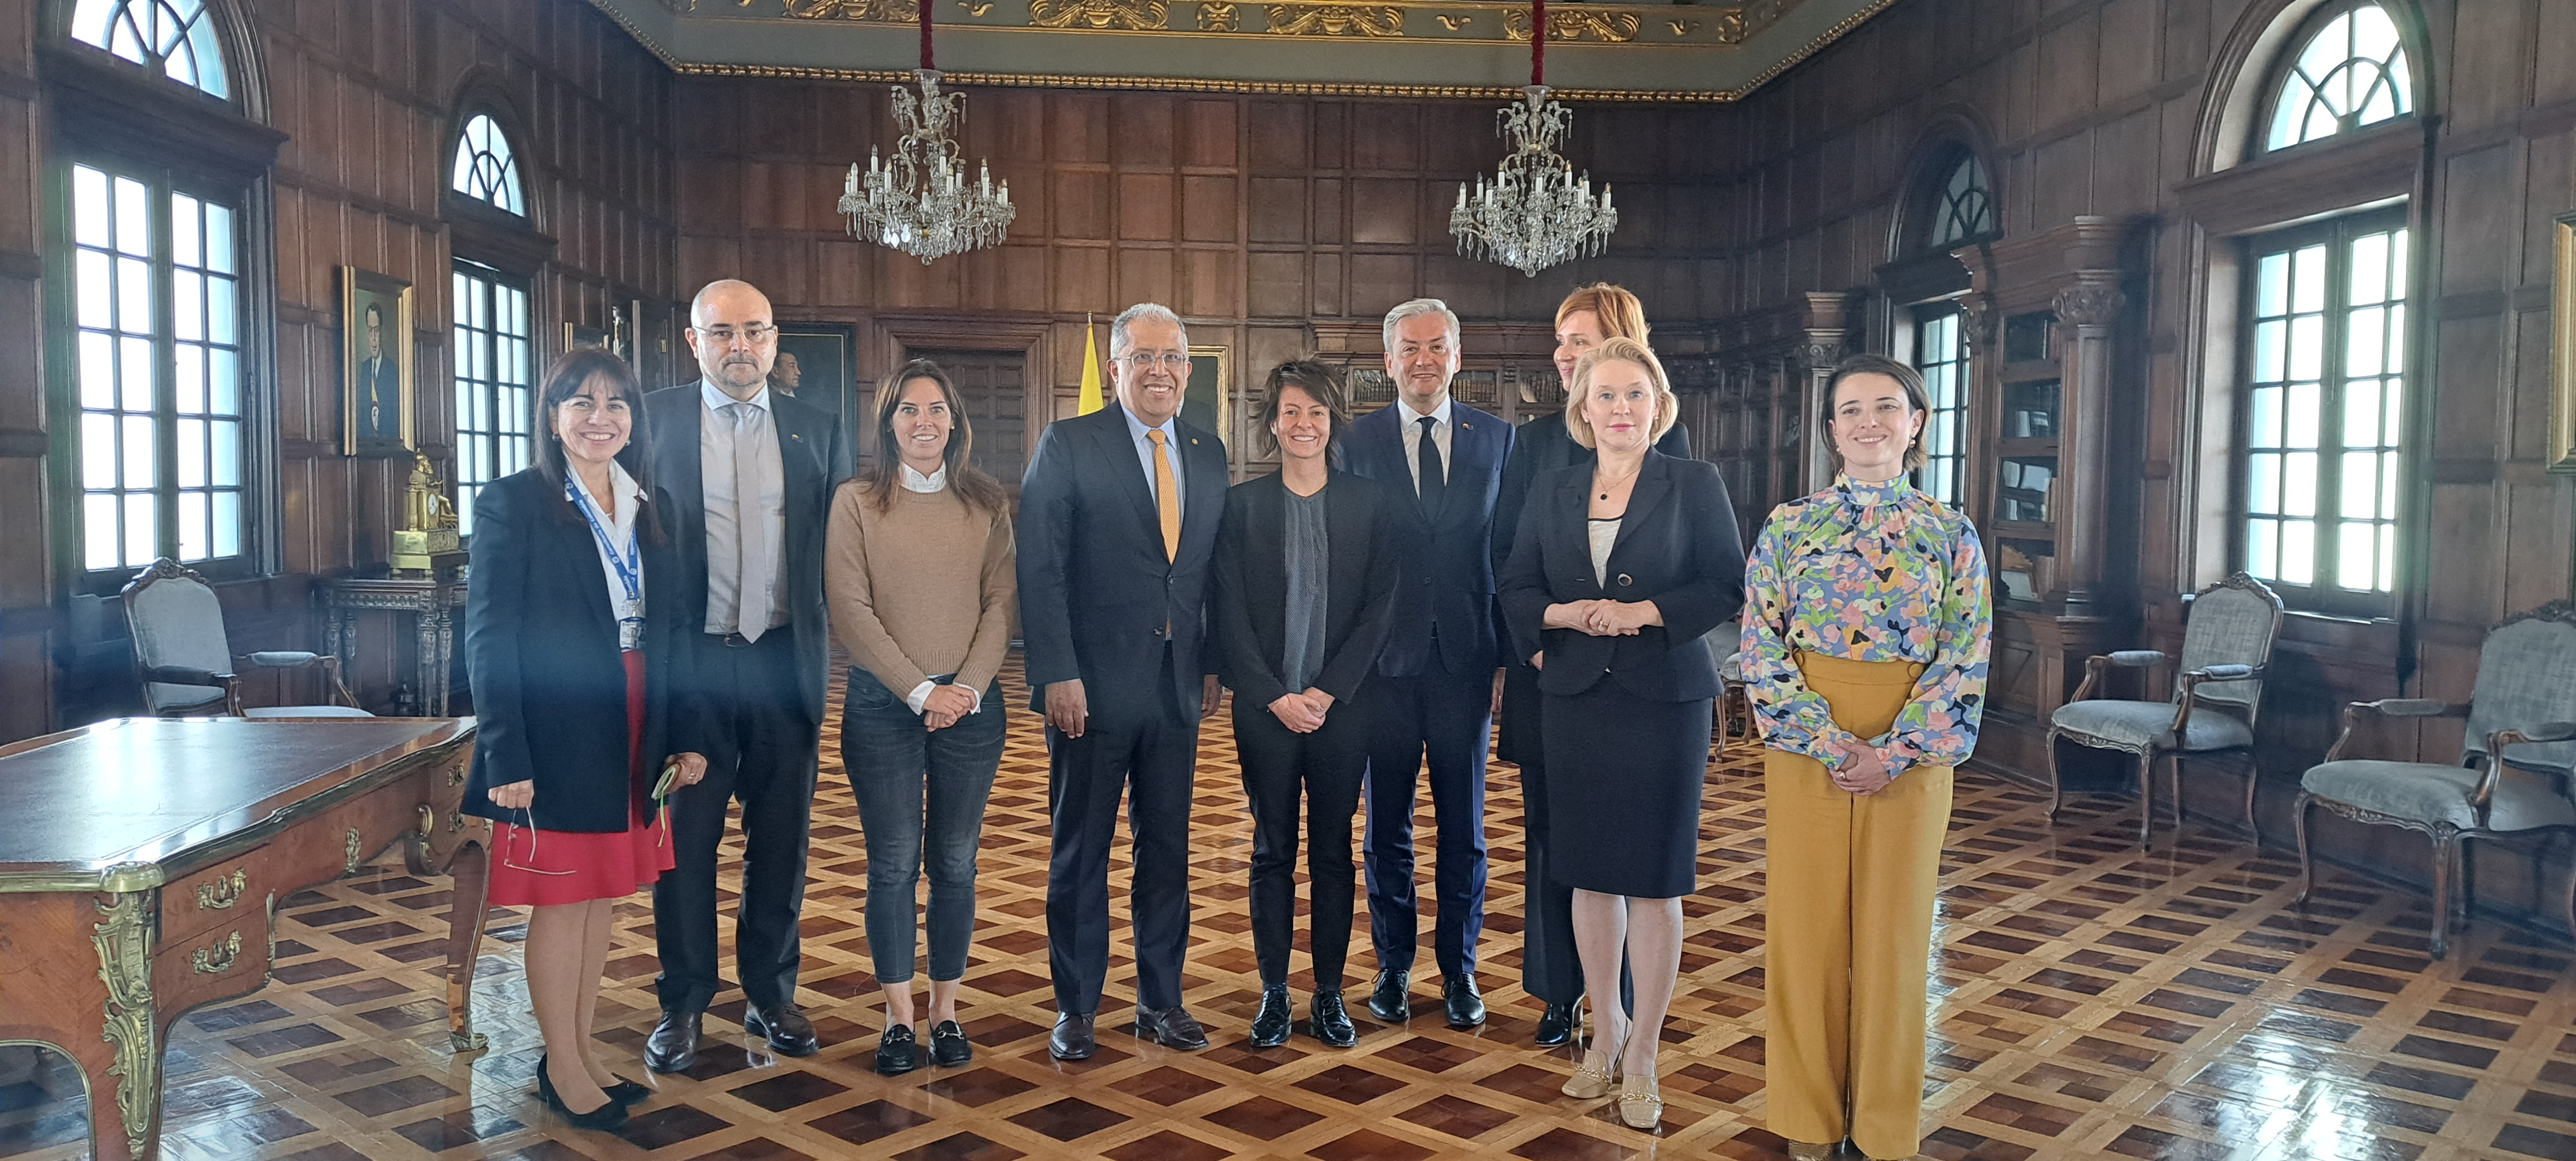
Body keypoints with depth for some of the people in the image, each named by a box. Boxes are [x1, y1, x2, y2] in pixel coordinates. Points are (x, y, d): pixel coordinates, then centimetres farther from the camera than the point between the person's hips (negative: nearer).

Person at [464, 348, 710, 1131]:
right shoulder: (513, 503, -7)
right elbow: (489, 638, -10)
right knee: (561, 902, 4)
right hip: (555, 739, -5)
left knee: (604, 897, 13)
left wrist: (684, 736, 7)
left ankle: (582, 1049, 27)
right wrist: (506, 759, -16)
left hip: (632, 739, 5)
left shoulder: (648, 508, 10)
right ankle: (564, 1068, 18)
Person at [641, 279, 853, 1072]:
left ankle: (771, 994, 24)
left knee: (782, 838, 10)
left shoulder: (816, 432, 9)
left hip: (784, 662, 2)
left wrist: (833, 635, 0)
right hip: (688, 662, -2)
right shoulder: (652, 422, 3)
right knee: (684, 839, 6)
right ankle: (684, 1004, 20)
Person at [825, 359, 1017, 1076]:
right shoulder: (856, 502, 1)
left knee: (955, 863, 6)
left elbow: (1002, 602, 2)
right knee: (893, 864, 1)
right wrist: (920, 690, -11)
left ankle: (946, 1011, 18)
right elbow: (850, 610, -5)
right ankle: (898, 1017, 12)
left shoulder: (986, 504, 7)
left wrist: (968, 686, -11)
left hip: (971, 706, 2)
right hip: (883, 705, -1)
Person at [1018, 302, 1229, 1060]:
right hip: (1093, 685, -4)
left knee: (1168, 847, 11)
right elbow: (1040, 569, -8)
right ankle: (1075, 1008, 20)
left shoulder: (1209, 454, 10)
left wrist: (1213, 663, 5)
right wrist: (1057, 673, -14)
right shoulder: (1067, 445, -4)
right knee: (1080, 850, 7)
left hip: (1178, 685, 4)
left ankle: (1161, 1001, 25)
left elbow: (1218, 571, 12)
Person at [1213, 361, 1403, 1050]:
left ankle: (1330, 993, 17)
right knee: (1272, 851, 6)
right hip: (1265, 708, 0)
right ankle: (1274, 993, 16)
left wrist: (1327, 691, -9)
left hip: (1342, 705, 0)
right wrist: (1275, 697, -9)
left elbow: (1381, 607, -1)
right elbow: (1230, 613, 0)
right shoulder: (1242, 504, 3)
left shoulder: (1371, 503, 4)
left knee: (1333, 851, 7)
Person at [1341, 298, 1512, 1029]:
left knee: (1464, 826, 10)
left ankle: (1459, 969, 24)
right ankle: (1393, 966, 24)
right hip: (1383, 663, 0)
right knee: (1386, 825, 10)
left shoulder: (1497, 439, 5)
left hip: (1465, 660, 1)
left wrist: (1509, 655, -2)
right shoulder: (1357, 441, 2)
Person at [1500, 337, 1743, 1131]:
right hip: (1576, 701, 3)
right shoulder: (1551, 494, 9)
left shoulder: (1696, 486, 0)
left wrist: (1644, 612, -16)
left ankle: (1642, 1054, 13)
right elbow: (1516, 588, 10)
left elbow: (1728, 586, -4)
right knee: (1589, 873, 9)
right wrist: (1563, 615, -10)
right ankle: (1604, 1031, 25)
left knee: (1653, 878, 1)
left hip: (1664, 700, -3)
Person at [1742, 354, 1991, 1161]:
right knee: (1807, 923, 5)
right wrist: (1828, 744, -13)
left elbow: (1966, 661, -3)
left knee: (1894, 928, 7)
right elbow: (1762, 650, -4)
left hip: (1912, 752, 0)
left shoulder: (1951, 534, 2)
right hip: (1804, 747, 0)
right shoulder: (1789, 527, 1)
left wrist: (1897, 751, -13)